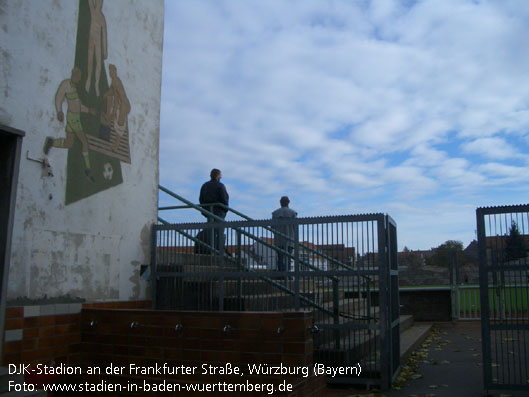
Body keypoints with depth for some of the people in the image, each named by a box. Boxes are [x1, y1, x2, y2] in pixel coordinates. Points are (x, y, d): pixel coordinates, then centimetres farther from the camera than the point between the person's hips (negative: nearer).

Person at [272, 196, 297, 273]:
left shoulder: (275, 213, 8)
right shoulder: (292, 212, 2)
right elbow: (295, 226, -3)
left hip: (278, 239, 2)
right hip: (289, 239, -2)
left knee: (280, 258, 5)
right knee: (287, 257, -2)